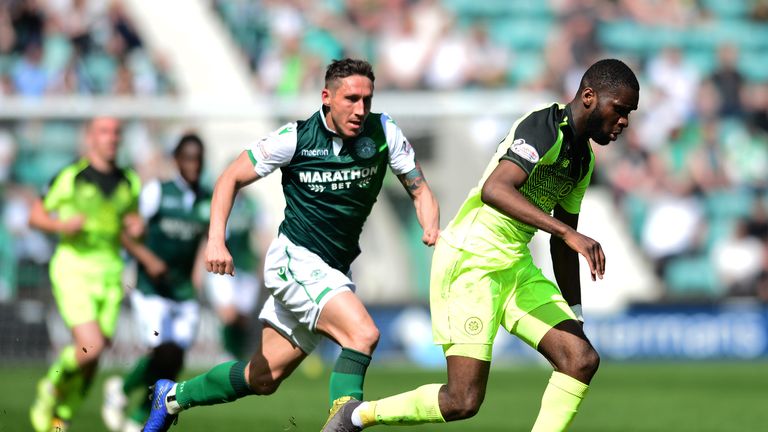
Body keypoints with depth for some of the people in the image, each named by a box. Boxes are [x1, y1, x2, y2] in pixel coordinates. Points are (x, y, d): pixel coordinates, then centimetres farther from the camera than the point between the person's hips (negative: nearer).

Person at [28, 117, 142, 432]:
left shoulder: (129, 182, 7)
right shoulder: (69, 177, -6)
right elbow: (35, 216, 1)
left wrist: (136, 227, -3)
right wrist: (62, 225, -18)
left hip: (109, 273, 5)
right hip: (73, 268, -5)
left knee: (91, 360, 4)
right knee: (91, 346, -21)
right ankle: (52, 385, 9)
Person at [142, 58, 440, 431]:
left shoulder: (383, 132, -5)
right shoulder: (295, 138, -13)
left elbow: (419, 190, 1)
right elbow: (231, 178, -4)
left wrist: (432, 228, -21)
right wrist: (216, 240, -17)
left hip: (333, 272, 5)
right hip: (294, 260, -5)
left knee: (264, 379, 12)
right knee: (363, 333, -28)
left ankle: (173, 396, 32)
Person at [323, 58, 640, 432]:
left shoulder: (584, 161, 12)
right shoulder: (544, 127, -17)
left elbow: (561, 245, 22)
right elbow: (494, 190, -34)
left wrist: (575, 318, 21)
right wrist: (568, 233, -40)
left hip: (515, 268, 9)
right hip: (470, 262, -9)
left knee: (582, 359, -8)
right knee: (463, 401, -12)